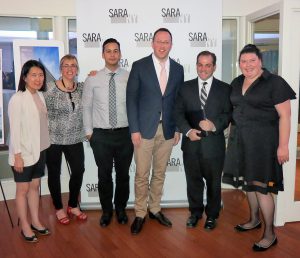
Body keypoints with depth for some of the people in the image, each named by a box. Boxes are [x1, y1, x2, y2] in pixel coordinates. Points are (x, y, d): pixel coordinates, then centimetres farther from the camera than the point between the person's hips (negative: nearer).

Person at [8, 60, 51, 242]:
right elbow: (15, 129, -16)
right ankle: (25, 227, 19)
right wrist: (17, 155, -18)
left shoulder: (40, 96, 6)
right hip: (24, 152, -7)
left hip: (40, 150, 7)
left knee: (35, 185, 15)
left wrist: (42, 146, 8)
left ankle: (36, 222, 28)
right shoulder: (17, 99, -15)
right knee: (23, 189, 6)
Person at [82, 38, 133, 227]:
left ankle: (121, 209, 34)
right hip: (101, 135, 0)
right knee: (104, 175, 11)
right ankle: (106, 211, 31)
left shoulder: (130, 78, -2)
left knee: (123, 174, 13)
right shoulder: (92, 79, 0)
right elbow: (87, 107, 5)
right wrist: (89, 132, 3)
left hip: (125, 134, 0)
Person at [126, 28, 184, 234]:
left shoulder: (178, 69, 6)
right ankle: (140, 214, 18)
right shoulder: (139, 66, -3)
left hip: (167, 130, 3)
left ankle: (155, 209, 29)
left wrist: (178, 128, 6)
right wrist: (134, 129, -10)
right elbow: (131, 99, -5)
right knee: (142, 174, 3)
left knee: (160, 173, 13)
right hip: (145, 128, -3)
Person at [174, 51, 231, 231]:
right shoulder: (186, 87, 6)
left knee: (213, 182, 13)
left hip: (214, 144, -1)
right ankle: (195, 212, 35)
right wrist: (188, 130, -14)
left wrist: (215, 125, -20)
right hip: (191, 143, 2)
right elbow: (178, 112, 1)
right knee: (193, 180, 15)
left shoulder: (225, 89, 1)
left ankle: (212, 215, 33)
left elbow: (228, 114, -3)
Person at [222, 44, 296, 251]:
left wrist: (283, 145, -17)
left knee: (261, 186, -4)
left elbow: (285, 116, -12)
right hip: (241, 139, 6)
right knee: (248, 182, 15)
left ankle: (270, 234, 10)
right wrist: (234, 135, 13)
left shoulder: (274, 82, -10)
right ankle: (254, 220, 35)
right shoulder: (237, 83, 10)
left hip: (263, 140, -6)